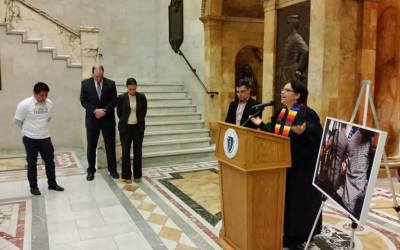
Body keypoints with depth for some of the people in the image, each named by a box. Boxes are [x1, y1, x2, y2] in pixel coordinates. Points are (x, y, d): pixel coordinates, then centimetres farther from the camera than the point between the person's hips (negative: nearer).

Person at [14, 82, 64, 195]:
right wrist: (28, 130, 8)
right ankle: (33, 186, 23)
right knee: (32, 163, 9)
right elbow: (18, 121, -4)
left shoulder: (49, 103, -4)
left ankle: (52, 183, 27)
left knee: (50, 161, 11)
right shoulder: (24, 104, -17)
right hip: (30, 139, -4)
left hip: (45, 137, 4)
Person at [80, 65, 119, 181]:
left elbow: (114, 100, -2)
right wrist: (95, 110, -17)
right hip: (92, 119, 0)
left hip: (108, 119, 0)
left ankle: (113, 170, 18)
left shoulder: (111, 83, -1)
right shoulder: (85, 83, -1)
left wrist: (104, 111, -15)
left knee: (110, 146, 6)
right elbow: (83, 101, -4)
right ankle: (91, 171, 19)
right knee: (91, 146, 7)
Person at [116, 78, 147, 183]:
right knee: (126, 152, 3)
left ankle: (137, 175, 18)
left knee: (138, 151, 6)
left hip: (138, 127, 1)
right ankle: (126, 176, 14)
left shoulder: (142, 97, -3)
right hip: (125, 128, -1)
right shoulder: (121, 97, -7)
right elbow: (119, 112, 6)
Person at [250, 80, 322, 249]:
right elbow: (273, 133, 15)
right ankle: (288, 232, 30)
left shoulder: (306, 114, -16)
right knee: (284, 197, 15)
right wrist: (261, 125, 5)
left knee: (298, 198, 4)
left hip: (300, 166, -8)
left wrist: (303, 132, -40)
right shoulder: (280, 113, 9)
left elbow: (317, 137, -23)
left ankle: (299, 235, 20)